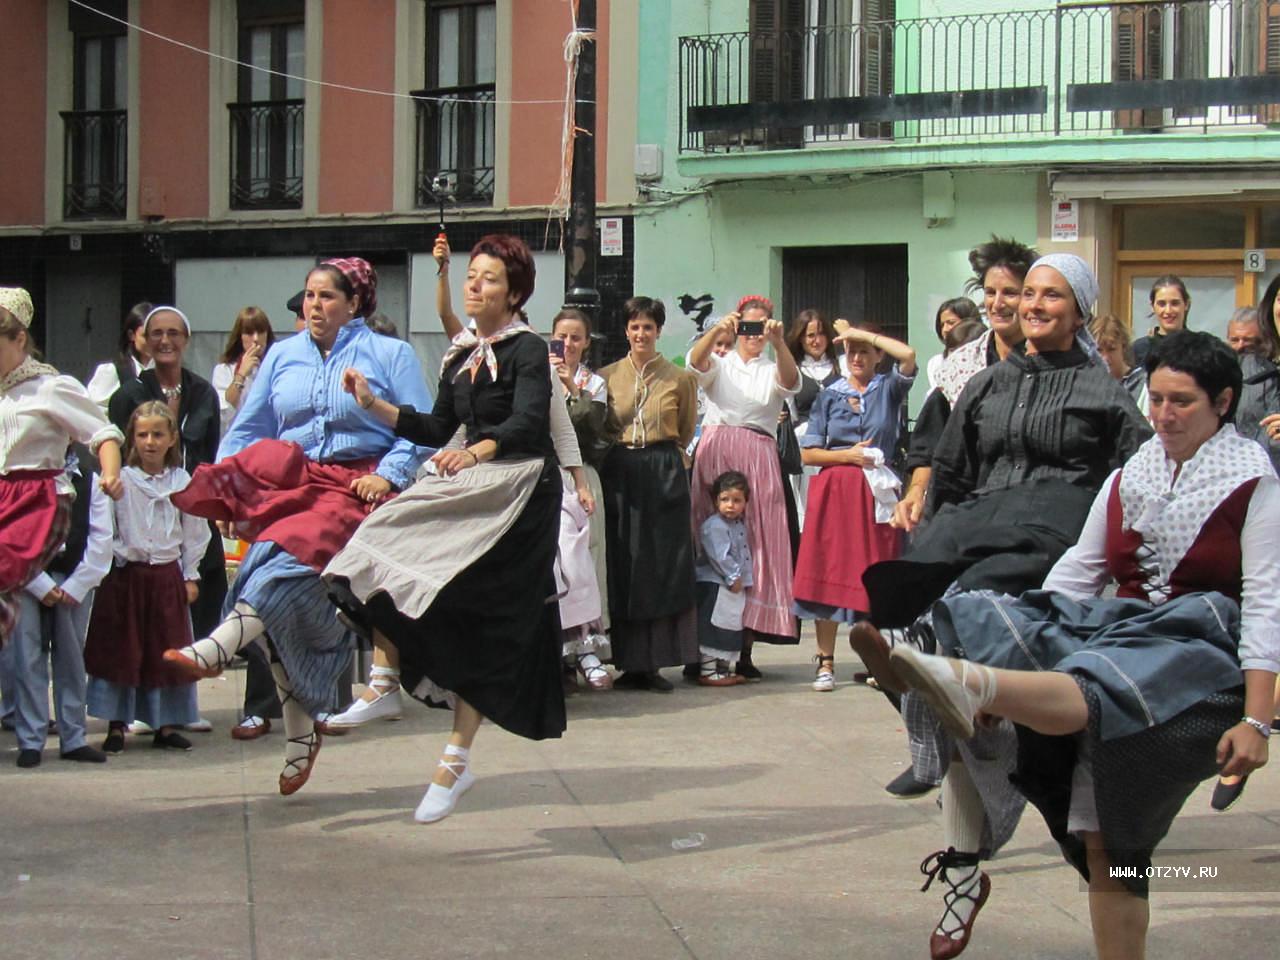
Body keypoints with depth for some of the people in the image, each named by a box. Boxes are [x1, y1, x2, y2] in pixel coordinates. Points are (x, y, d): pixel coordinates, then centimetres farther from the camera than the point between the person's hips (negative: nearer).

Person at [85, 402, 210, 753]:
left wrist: (190, 576, 6)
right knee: (121, 651, 2)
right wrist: (106, 565, -7)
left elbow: (194, 533, 7)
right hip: (126, 575, -2)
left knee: (168, 652, 6)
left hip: (167, 576, 2)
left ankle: (166, 725, 16)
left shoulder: (182, 481, 2)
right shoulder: (121, 480, -4)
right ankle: (116, 726, 10)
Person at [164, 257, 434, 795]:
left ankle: (218, 648, -46)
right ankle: (300, 734, 4)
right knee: (282, 612, -5)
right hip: (288, 483, 4)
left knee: (291, 553, -32)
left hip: (354, 489, -4)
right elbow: (247, 429, 14)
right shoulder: (283, 356, 17)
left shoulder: (389, 355, 7)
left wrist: (388, 475, -16)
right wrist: (224, 489, -1)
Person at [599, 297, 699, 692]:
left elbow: (686, 433, 14)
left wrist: (663, 458, 8)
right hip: (620, 475, 1)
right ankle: (630, 663, 4)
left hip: (665, 476, -1)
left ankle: (655, 663, 1)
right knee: (622, 567, -1)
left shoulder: (680, 378, 6)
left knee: (665, 568, -3)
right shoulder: (608, 376, 8)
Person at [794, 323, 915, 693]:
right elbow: (808, 453, 6)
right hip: (834, 492, 0)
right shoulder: (829, 396, 10)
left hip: (877, 492, 0)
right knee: (828, 575, -3)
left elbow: (908, 355, -13)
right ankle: (825, 662, 1)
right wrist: (848, 455, -8)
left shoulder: (888, 390, 8)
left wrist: (865, 333, -5)